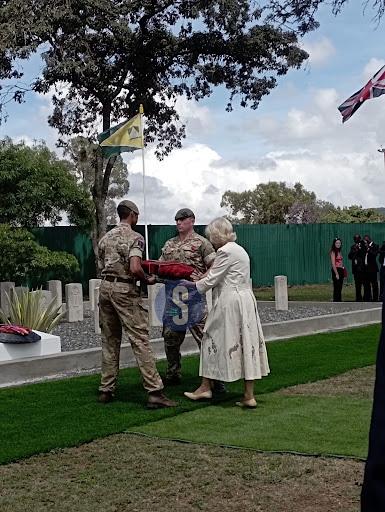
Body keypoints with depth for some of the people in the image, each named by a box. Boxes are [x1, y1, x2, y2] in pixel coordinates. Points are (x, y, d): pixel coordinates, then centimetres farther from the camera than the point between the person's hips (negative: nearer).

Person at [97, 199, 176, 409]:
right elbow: (135, 268, -21)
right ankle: (154, 392, -10)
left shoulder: (106, 238, 14)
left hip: (105, 287, 7)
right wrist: (147, 280, -4)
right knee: (140, 340, -8)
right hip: (125, 290, -7)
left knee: (109, 340, 13)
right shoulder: (135, 237, -8)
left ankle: (106, 390, 16)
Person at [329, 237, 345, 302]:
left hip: (341, 271, 8)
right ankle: (335, 302, -7)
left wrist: (343, 272, 10)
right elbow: (333, 264, -14)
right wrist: (336, 274, -19)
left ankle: (339, 302, 14)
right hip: (336, 271, -8)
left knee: (340, 288, 9)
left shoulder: (339, 252, 16)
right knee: (336, 288, -8)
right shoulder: (333, 252, -8)